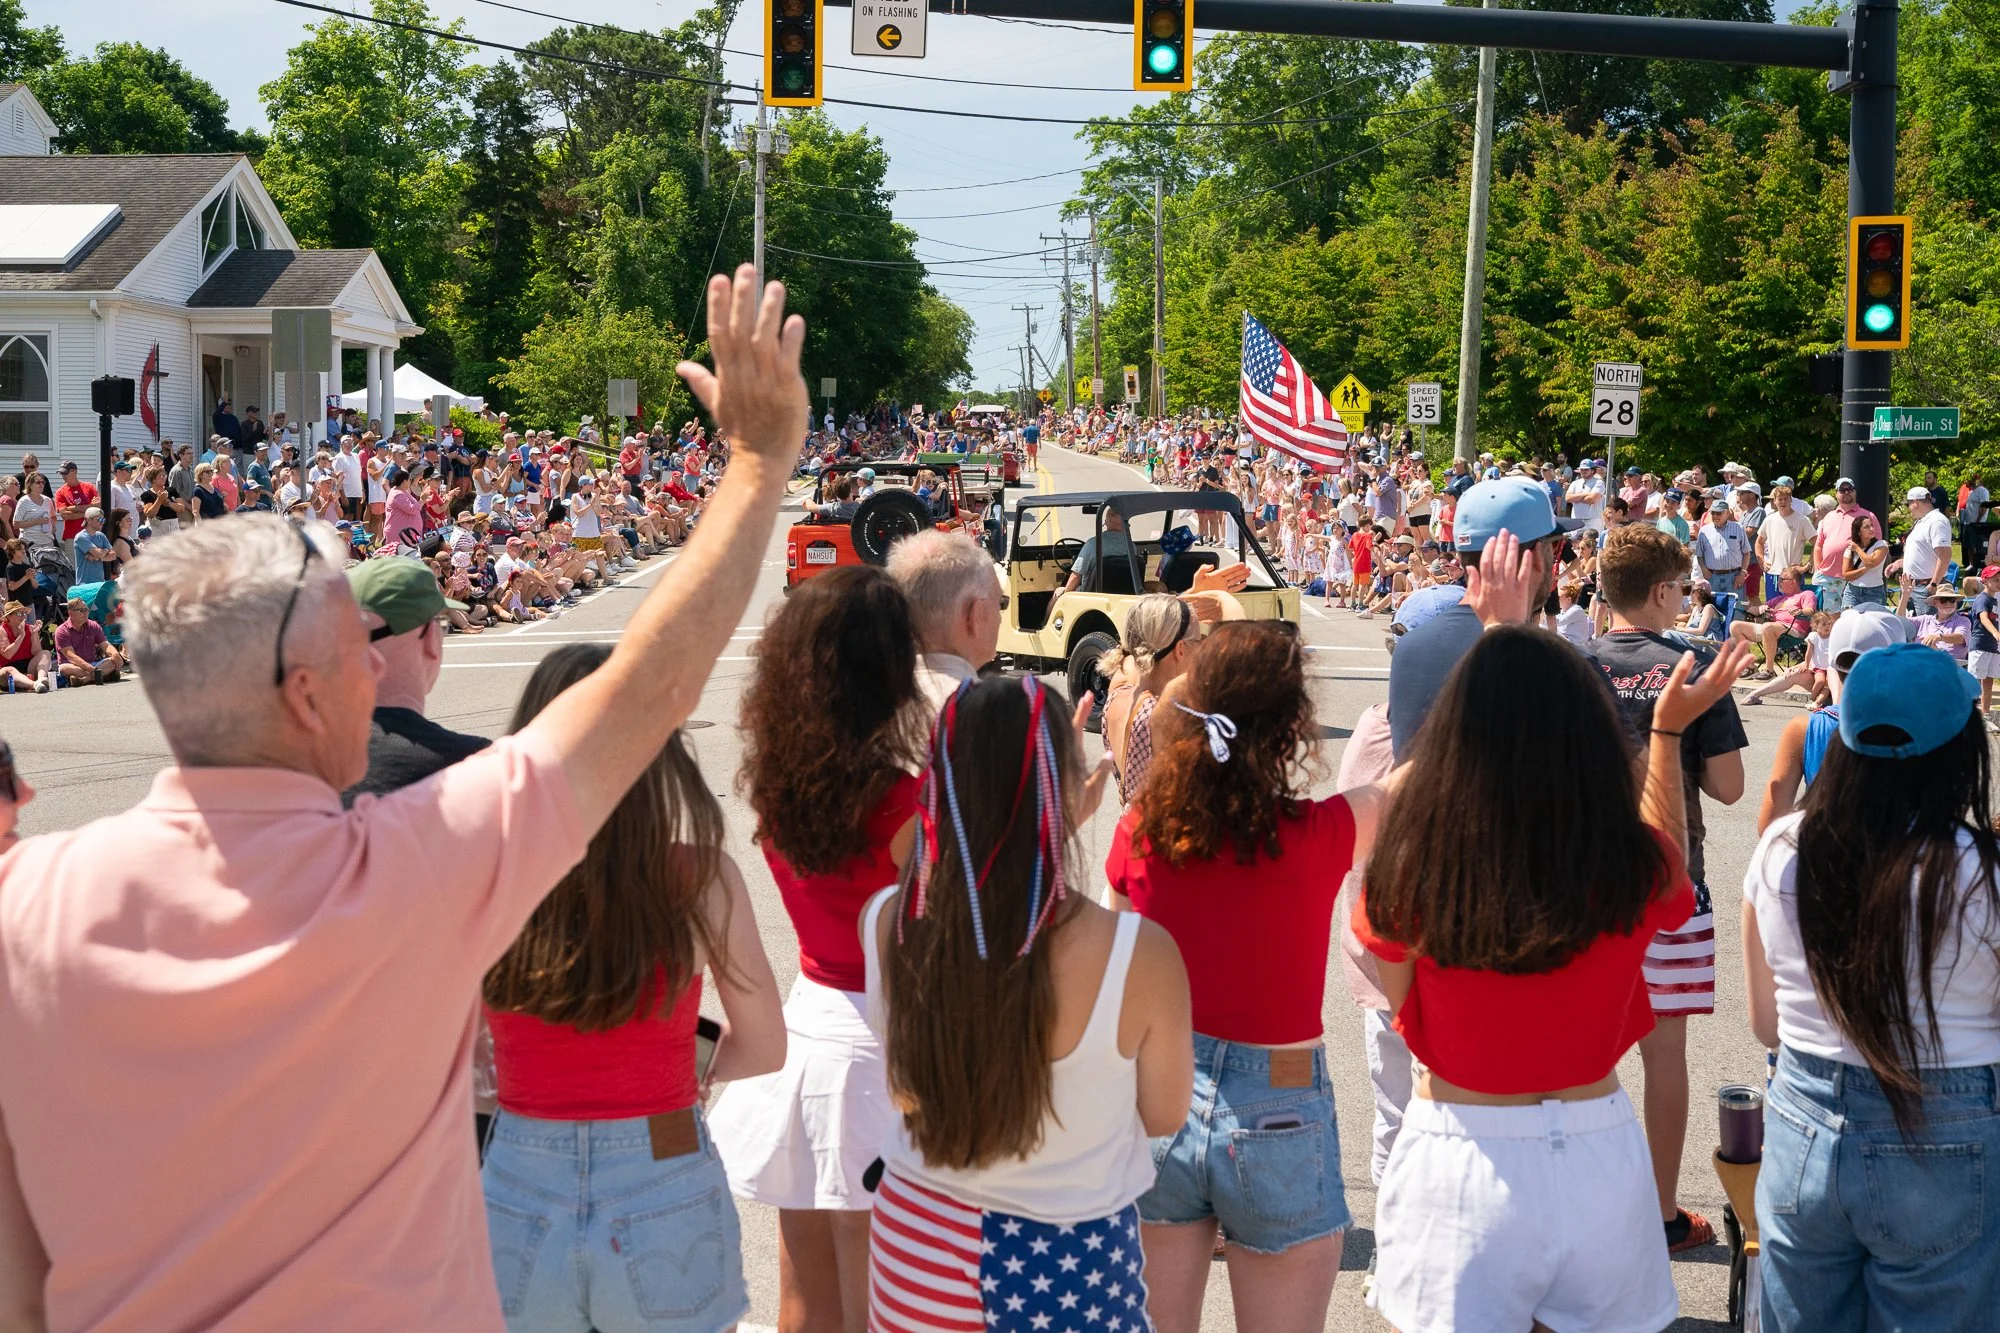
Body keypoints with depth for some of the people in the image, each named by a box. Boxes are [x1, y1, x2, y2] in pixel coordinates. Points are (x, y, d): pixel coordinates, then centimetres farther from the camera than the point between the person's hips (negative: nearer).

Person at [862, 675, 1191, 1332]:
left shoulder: (883, 922, -16)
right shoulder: (1139, 954, -26)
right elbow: (1164, 1114, -8)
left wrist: (1053, 826, 12)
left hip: (917, 1248, 3)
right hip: (1069, 1274, -3)